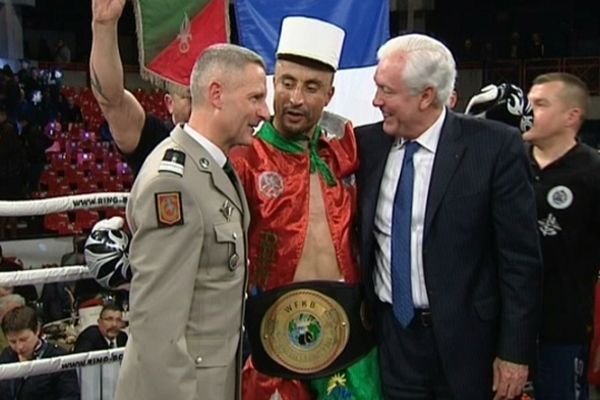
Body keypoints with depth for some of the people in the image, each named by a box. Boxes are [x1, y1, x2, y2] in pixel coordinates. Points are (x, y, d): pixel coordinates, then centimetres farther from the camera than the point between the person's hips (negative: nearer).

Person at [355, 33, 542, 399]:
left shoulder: (495, 146, -12)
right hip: (391, 333, 3)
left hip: (464, 341, -3)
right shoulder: (368, 143, 0)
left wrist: (515, 351, -10)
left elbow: (521, 257, -10)